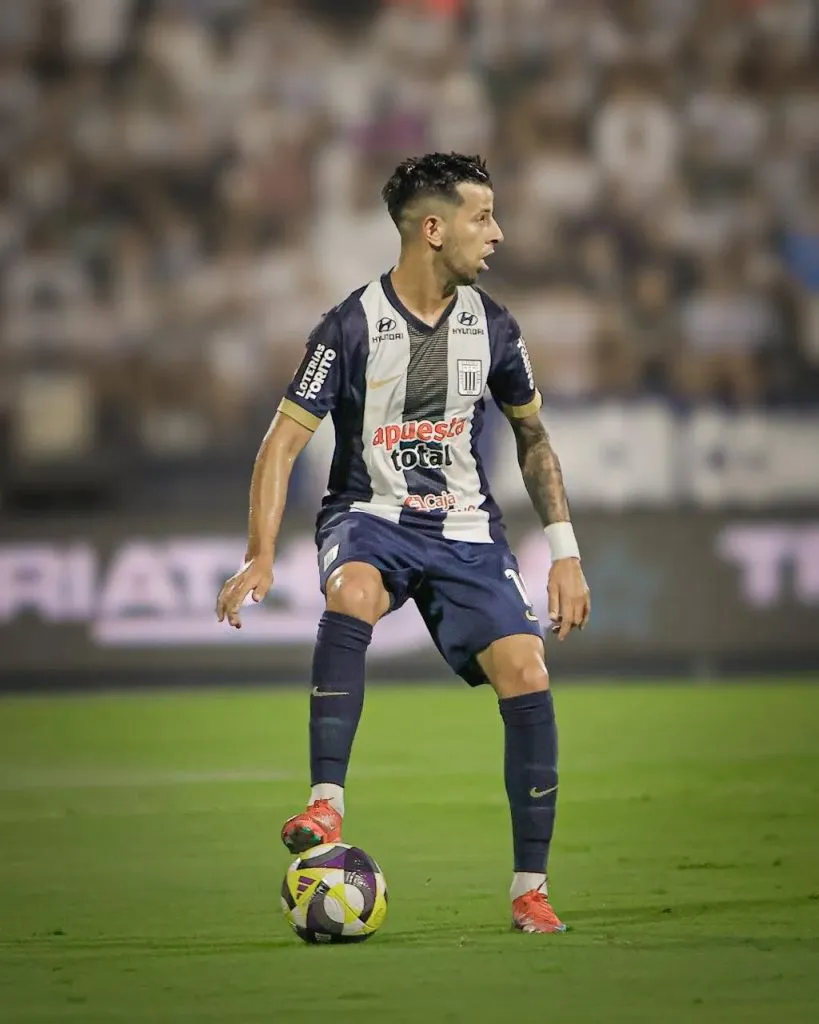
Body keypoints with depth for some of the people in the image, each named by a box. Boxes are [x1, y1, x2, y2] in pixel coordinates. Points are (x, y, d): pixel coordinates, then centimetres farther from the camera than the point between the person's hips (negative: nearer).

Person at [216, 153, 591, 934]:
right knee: (351, 594, -38)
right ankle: (326, 805, -38)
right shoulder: (353, 328, -13)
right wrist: (261, 557, -21)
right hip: (370, 517, -3)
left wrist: (565, 553, 8)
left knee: (526, 675, -15)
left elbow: (533, 439, 14)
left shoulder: (492, 328, 0)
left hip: (465, 530, 3)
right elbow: (284, 439, -11)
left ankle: (530, 890, -3)